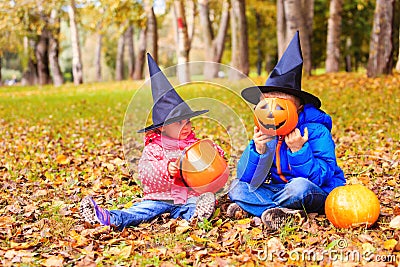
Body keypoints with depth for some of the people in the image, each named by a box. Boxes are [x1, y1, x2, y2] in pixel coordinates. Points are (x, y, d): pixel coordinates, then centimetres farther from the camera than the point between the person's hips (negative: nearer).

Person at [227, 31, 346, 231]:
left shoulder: (315, 130, -15)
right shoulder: (265, 133, -2)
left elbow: (322, 178, -22)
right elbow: (245, 177, -8)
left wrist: (298, 150, -32)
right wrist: (257, 149, -25)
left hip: (320, 194, -5)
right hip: (280, 189, 5)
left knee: (300, 186, -38)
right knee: (237, 186, -12)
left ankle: (251, 208, -17)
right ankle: (285, 212, -31)